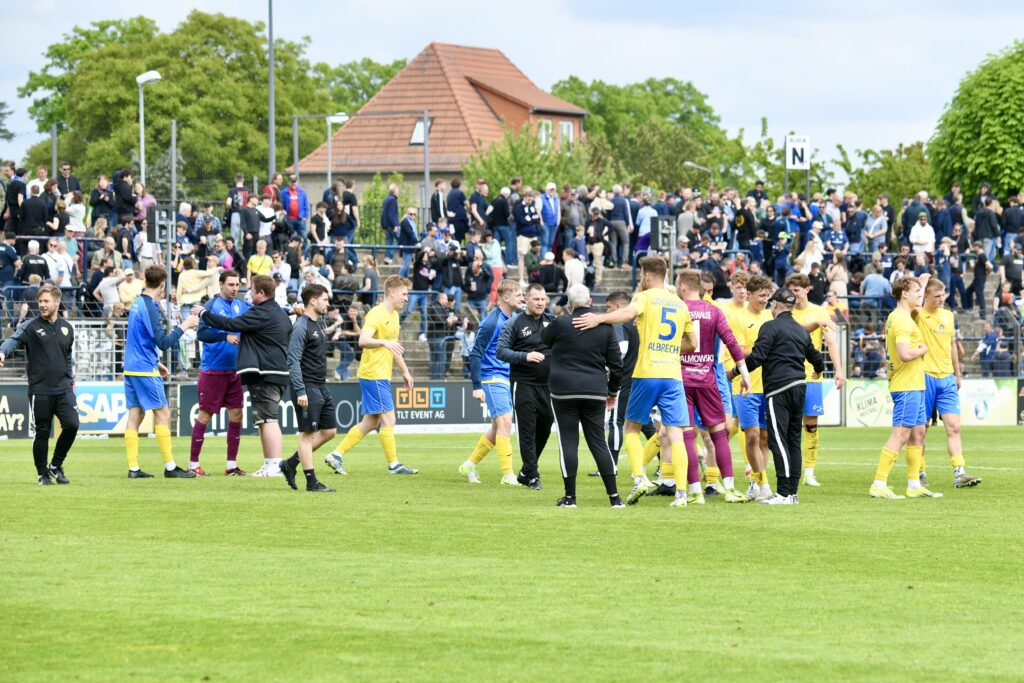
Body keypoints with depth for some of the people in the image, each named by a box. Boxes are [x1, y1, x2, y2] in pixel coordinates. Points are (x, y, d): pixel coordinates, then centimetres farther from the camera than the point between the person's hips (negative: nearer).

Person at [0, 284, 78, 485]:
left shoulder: (67, 328, 13)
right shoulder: (31, 326, -2)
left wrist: (71, 381, 19)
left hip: (63, 388, 3)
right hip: (39, 390, -3)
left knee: (71, 425, -11)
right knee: (42, 433, 1)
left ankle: (56, 465, 10)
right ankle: (43, 474, 16)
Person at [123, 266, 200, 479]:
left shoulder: (137, 304, 13)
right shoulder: (150, 308, -16)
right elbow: (163, 342, -18)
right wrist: (184, 326, -10)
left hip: (131, 368, 9)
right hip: (145, 370, -9)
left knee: (135, 414, 6)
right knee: (162, 413, -3)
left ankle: (133, 467, 3)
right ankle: (170, 467, -3)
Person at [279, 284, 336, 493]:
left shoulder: (318, 323, 15)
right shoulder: (301, 326, -13)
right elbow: (293, 361, -18)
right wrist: (300, 392, -22)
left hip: (321, 388, 9)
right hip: (307, 388, -9)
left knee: (329, 431, 10)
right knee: (308, 434, -5)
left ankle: (291, 464, 18)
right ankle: (312, 482, -2)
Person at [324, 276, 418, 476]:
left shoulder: (393, 315, 17)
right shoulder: (376, 315, -14)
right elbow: (363, 340, -28)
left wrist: (405, 371, 30)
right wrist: (384, 342, -44)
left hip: (382, 376, 10)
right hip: (373, 375, -10)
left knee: (370, 422, 10)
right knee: (388, 418, -8)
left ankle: (336, 455, 13)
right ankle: (393, 464, -3)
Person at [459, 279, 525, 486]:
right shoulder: (492, 322, -15)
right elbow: (476, 354, -15)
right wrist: (477, 386, -19)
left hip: (507, 379, 9)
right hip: (493, 378, -9)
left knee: (498, 427, 12)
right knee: (504, 422, -14)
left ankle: (469, 465, 24)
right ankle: (507, 475, -13)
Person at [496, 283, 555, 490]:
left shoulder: (552, 321, 10)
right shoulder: (514, 324, -1)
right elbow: (501, 351, -6)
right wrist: (525, 357, -19)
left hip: (547, 384, 5)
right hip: (523, 385, -5)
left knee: (544, 428, 9)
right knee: (527, 430, -5)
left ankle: (525, 472, 23)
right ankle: (532, 475, -1)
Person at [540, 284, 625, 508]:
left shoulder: (562, 324, -7)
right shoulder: (605, 327, 3)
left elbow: (544, 338, 15)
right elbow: (616, 363, 6)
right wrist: (613, 390, 19)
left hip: (564, 391, -3)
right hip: (595, 392, 3)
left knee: (568, 441, 2)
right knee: (598, 443, 8)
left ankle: (570, 496, 1)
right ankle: (614, 496, 3)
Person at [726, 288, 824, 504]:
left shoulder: (771, 327, -5)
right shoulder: (801, 330, 18)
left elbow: (757, 357, -14)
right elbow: (815, 356, 32)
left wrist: (734, 372, -1)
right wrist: (819, 369, 55)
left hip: (779, 389, -8)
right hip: (799, 387, 8)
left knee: (778, 440, -9)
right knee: (793, 440, 11)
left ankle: (784, 493, -15)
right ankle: (792, 492, 11)